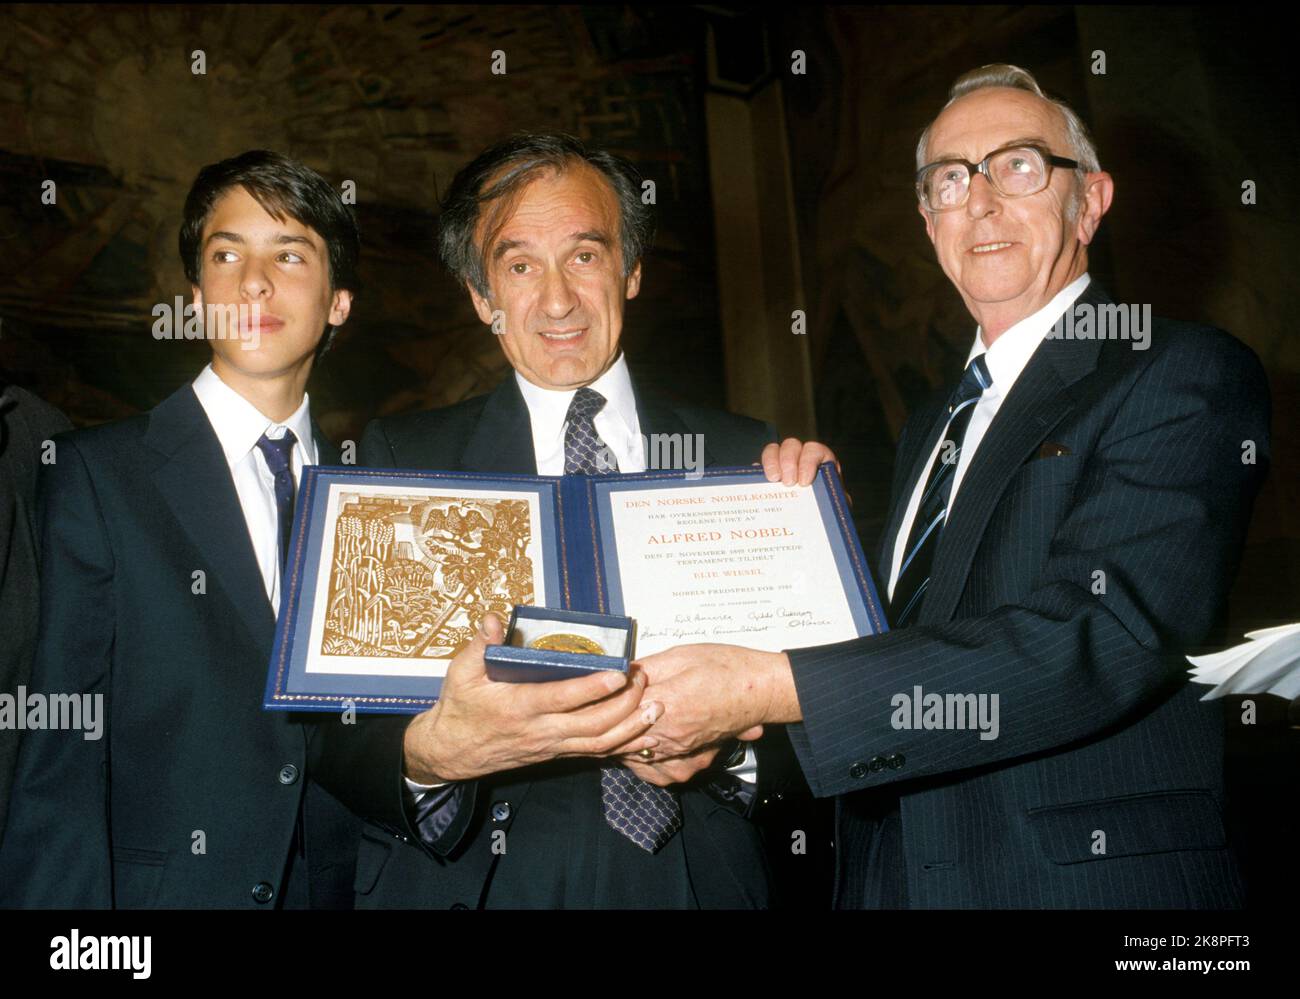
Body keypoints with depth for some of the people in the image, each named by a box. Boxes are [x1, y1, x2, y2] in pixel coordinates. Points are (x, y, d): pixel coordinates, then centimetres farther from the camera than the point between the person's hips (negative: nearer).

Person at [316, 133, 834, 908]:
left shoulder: (741, 459, 5)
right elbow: (342, 742, -6)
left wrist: (726, 742, -16)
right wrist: (432, 752, -25)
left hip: (691, 876, 1)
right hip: (475, 881, 0)